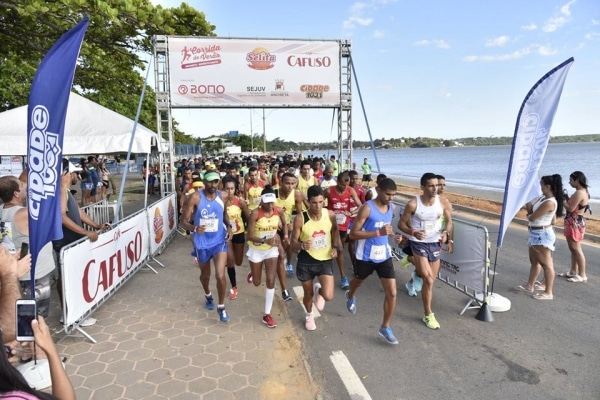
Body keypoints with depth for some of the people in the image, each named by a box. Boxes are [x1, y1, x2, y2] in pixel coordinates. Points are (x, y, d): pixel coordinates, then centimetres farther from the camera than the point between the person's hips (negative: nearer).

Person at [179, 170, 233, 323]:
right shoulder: (195, 197, -16)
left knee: (220, 276, -11)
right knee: (205, 274, 21)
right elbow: (183, 221, -16)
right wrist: (194, 228, -36)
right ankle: (208, 296, 53)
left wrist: (229, 226, -3)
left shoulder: (222, 196, -6)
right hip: (202, 243, 0)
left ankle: (221, 307, 11)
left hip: (219, 241, 1)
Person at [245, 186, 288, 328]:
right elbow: (250, 236, -25)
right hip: (256, 250, -2)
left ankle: (267, 315, 10)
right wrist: (265, 240, -39)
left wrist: (285, 234, 5)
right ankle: (252, 273, 53)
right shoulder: (255, 213, -25)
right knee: (257, 282, 14)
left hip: (272, 250, 2)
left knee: (271, 281, -4)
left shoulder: (279, 211, -14)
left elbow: (284, 223, 11)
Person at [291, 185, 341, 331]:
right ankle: (309, 315, 51)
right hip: (306, 262, -1)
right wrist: (302, 245, -32)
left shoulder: (330, 215, -11)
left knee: (328, 296, -14)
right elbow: (293, 242, -10)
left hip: (325, 261, 1)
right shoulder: (300, 219, -18)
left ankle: (318, 289, 25)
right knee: (308, 294, 17)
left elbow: (335, 231, 10)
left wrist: (336, 247, -4)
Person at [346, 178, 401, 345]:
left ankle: (385, 327, 17)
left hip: (384, 255, 4)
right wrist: (379, 233, -29)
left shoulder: (391, 208, 1)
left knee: (392, 292, -2)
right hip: (366, 256, -4)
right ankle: (350, 297, 60)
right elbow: (353, 234, -22)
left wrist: (390, 233, 0)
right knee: (359, 281, 23)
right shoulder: (367, 208, -20)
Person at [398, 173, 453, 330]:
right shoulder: (413, 204, -18)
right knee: (429, 280, -11)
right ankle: (428, 315, 7)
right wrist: (413, 232, -28)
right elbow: (401, 224, -10)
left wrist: (446, 233, -14)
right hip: (418, 243, -4)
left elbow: (449, 221, 7)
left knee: (431, 279, 14)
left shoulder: (444, 204, -9)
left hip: (435, 243, 4)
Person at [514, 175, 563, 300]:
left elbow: (532, 217, -18)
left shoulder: (549, 202, -23)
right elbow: (529, 206, 11)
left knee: (546, 264, -1)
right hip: (536, 233, 11)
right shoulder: (543, 198, 7)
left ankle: (548, 292, 7)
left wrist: (529, 215, 2)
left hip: (542, 234, -11)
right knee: (534, 261, 19)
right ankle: (529, 285, 32)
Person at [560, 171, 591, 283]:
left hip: (575, 223, -11)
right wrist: (567, 198, 7)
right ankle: (573, 272, 25)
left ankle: (582, 275, 2)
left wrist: (562, 199, -9)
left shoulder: (579, 193, -20)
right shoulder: (583, 191, 12)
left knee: (576, 249, -4)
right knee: (574, 249, 16)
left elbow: (570, 208, -21)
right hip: (575, 223, 11)